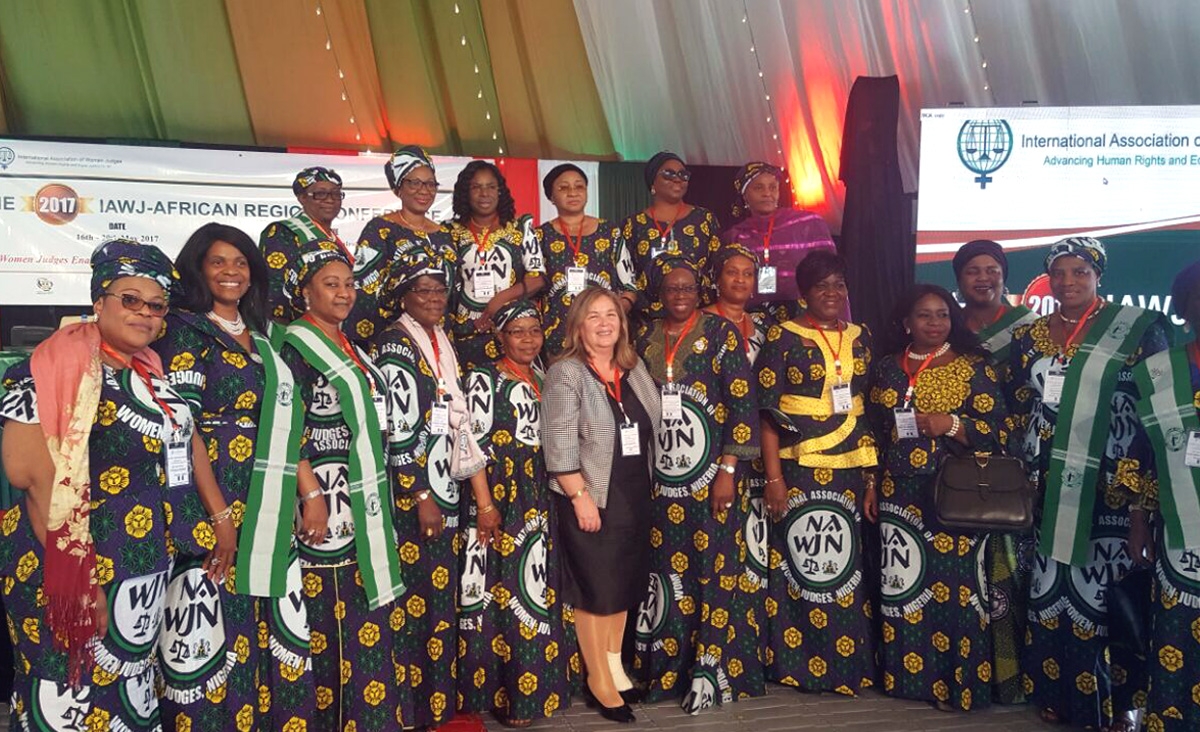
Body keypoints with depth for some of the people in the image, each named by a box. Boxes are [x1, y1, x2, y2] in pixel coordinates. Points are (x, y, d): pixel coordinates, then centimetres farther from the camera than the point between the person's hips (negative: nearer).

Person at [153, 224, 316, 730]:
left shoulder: (264, 334, 18)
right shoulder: (184, 330, -2)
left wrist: (311, 490, 11)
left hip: (271, 504, 6)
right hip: (213, 502, -6)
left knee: (275, 624, 8)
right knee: (215, 620, -4)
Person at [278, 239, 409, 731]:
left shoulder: (352, 351, 17)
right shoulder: (294, 347, -7)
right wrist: (313, 495, -20)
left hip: (368, 504, 8)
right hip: (330, 502, -8)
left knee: (371, 616, 10)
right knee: (333, 621, -3)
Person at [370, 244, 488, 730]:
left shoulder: (441, 344, 14)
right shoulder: (394, 346, -11)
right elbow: (398, 432, -17)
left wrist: (480, 494, 17)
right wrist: (421, 497, -17)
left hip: (444, 490, 8)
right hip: (413, 495, -8)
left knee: (441, 597, 13)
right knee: (417, 600, -2)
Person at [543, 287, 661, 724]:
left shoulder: (634, 369, 9)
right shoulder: (566, 373, -10)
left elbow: (652, 427, 15)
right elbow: (559, 445, -16)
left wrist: (644, 487, 11)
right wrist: (580, 497, -20)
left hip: (634, 495, 6)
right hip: (591, 498, -6)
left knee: (624, 583, 14)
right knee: (595, 588, 2)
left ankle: (615, 666, 29)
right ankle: (599, 680, 15)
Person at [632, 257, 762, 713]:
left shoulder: (721, 332, -2)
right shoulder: (646, 338, 10)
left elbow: (742, 403, -7)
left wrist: (728, 470, -13)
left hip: (709, 476, -4)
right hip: (661, 478, 4)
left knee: (714, 569, -1)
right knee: (667, 570, 8)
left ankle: (711, 671, 8)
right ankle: (669, 669, 19)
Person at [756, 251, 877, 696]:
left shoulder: (860, 339, 11)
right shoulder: (784, 338, -3)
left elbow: (868, 413, 13)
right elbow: (768, 414, -6)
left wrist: (870, 479, 8)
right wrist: (774, 479, -13)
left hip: (848, 473, 4)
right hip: (798, 471, -4)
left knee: (844, 567, 8)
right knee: (795, 566, 0)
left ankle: (847, 666, 21)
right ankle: (792, 664, 14)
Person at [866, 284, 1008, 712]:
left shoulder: (973, 368, 0)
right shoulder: (886, 368, 12)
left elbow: (997, 433, -4)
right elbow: (872, 428, 17)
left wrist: (951, 425, -19)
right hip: (899, 494, 4)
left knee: (952, 585, -3)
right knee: (903, 585, 7)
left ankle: (956, 683, 9)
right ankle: (905, 675, 19)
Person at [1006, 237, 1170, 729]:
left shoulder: (1137, 328, 1)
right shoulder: (1027, 336, 12)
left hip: (1109, 487, -3)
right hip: (1045, 488, 4)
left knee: (1104, 591, -2)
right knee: (1048, 587, 5)